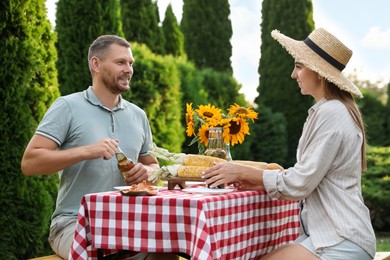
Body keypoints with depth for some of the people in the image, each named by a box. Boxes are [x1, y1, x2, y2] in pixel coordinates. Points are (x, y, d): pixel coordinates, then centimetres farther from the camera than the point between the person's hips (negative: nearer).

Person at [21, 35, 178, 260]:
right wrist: (85, 151, -22)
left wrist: (146, 171, -2)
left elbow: (152, 164, 24)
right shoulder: (67, 107, -3)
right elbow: (29, 163, -10)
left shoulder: (138, 115, 13)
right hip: (75, 223, -4)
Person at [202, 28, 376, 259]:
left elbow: (300, 182, -16)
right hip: (329, 233, 9)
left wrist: (244, 172, -8)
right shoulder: (329, 110, 15)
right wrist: (258, 182, 7)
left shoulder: (331, 114, -15)